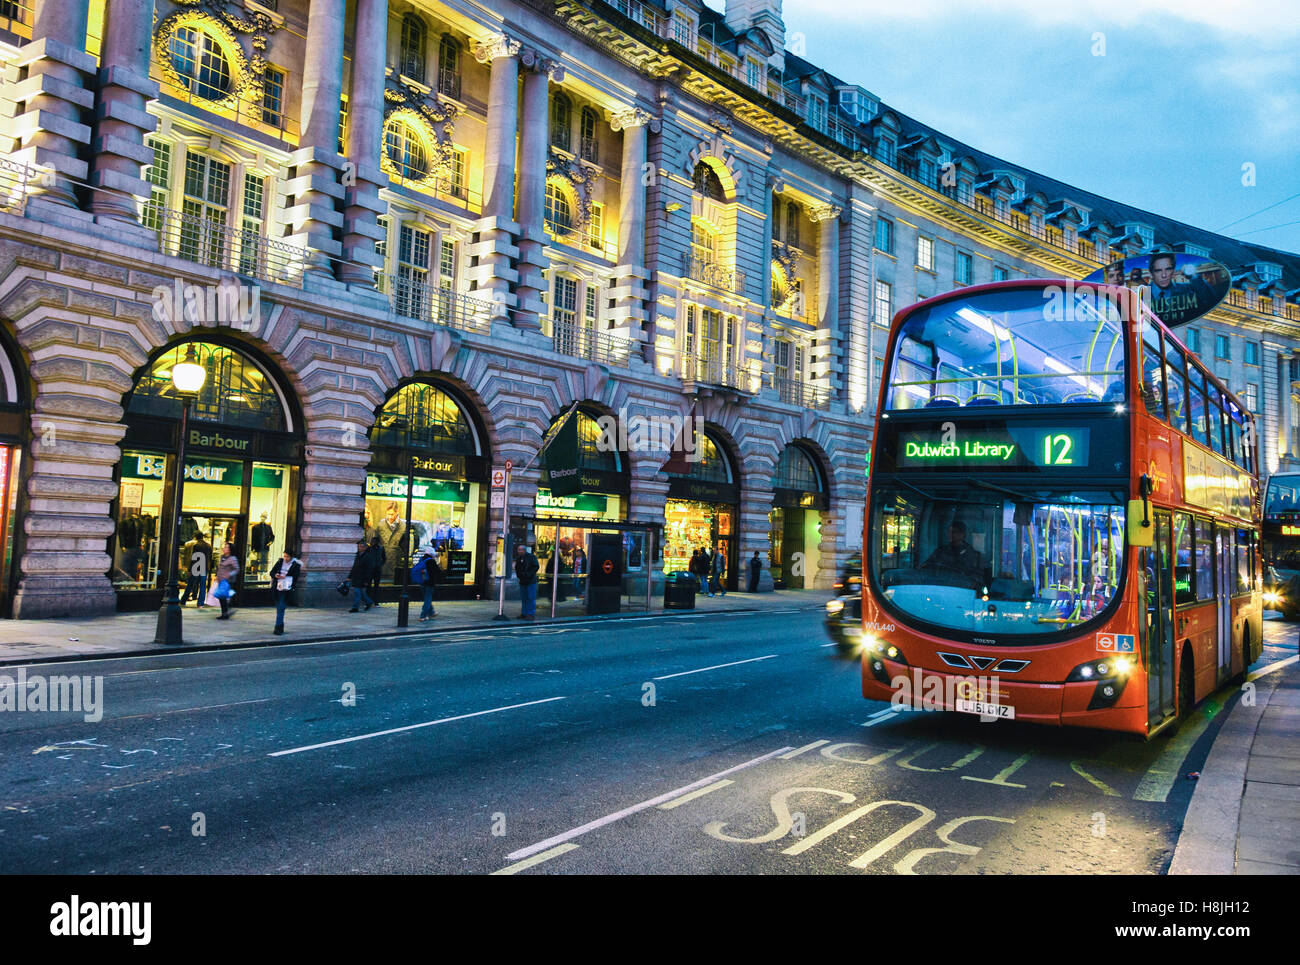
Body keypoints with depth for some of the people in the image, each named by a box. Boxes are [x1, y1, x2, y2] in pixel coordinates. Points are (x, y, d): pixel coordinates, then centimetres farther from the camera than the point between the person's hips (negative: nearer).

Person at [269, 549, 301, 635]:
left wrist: (285, 577, -20)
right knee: (278, 608, 11)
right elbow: (272, 572, 11)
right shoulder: (280, 562, 8)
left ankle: (278, 628, -10)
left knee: (281, 608, -11)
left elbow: (295, 578, -6)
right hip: (277, 588, 5)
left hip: (286, 589, -5)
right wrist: (275, 575, -11)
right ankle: (280, 627, 23)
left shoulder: (296, 565, -5)